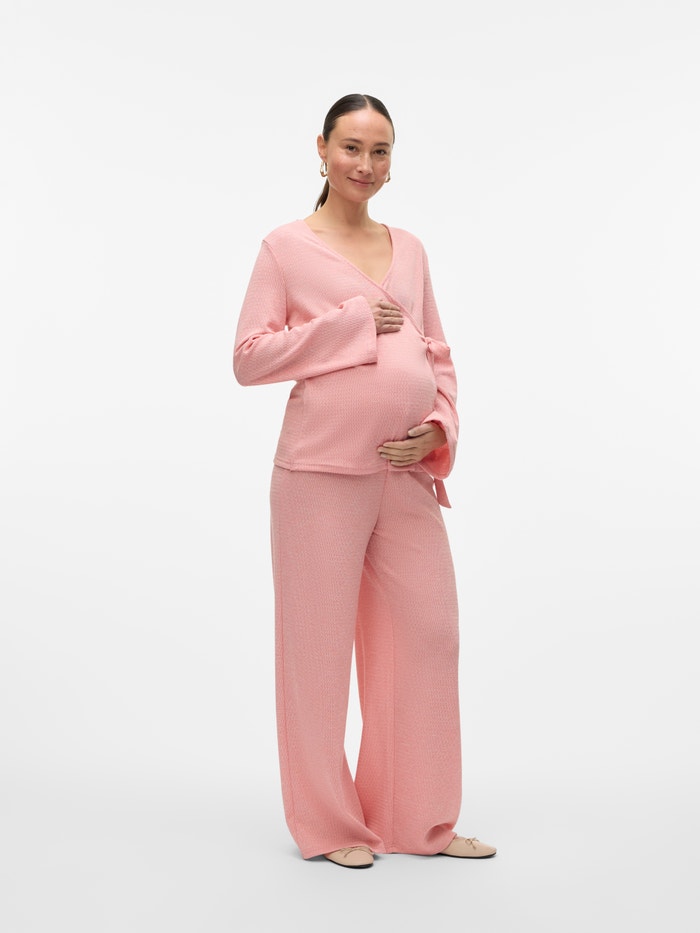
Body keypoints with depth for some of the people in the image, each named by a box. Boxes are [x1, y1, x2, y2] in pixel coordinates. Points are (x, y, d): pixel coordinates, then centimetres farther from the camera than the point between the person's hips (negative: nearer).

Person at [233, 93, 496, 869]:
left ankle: (418, 820, 21)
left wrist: (439, 427, -1)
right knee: (320, 642, 2)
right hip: (323, 470, -5)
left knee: (428, 634, 6)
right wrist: (354, 323, -10)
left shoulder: (408, 249, 16)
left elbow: (438, 357, 18)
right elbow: (250, 357, -5)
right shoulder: (287, 247, 3)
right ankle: (329, 825, 17)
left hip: (408, 472, 5)